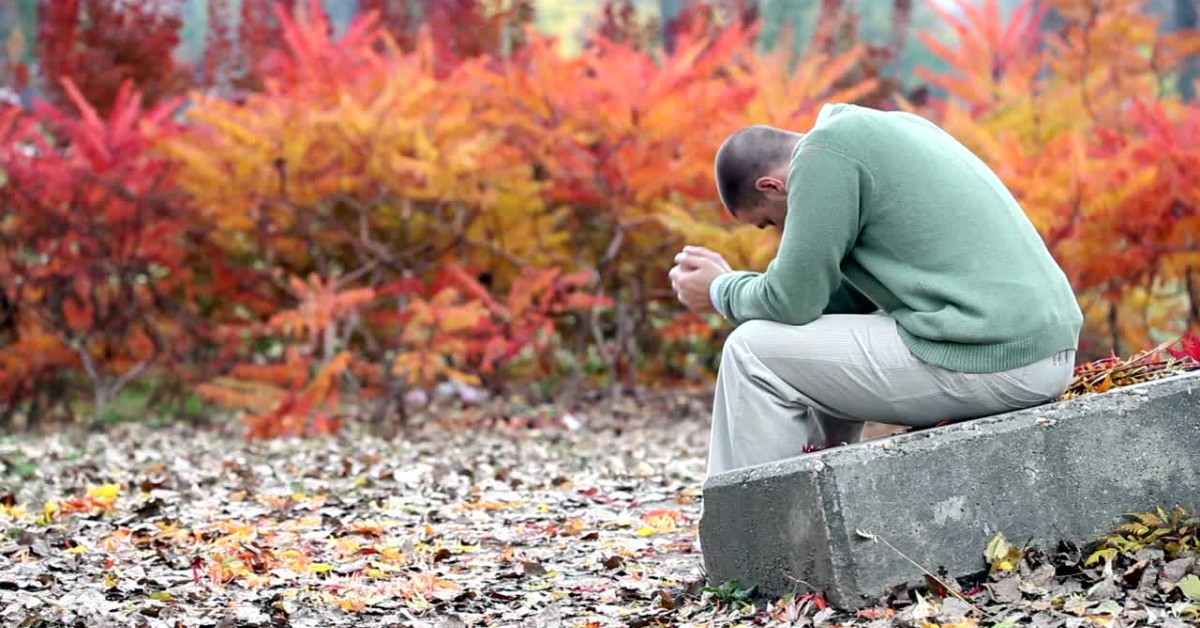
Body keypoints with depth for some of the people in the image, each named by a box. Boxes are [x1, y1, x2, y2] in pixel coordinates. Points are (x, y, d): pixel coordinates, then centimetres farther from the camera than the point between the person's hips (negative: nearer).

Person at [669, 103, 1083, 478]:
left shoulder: (824, 151, -8)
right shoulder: (880, 127, 21)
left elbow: (792, 302, -8)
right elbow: (857, 294, 23)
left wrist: (720, 292, 11)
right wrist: (730, 278, 22)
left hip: (987, 361, -10)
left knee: (755, 353, 0)